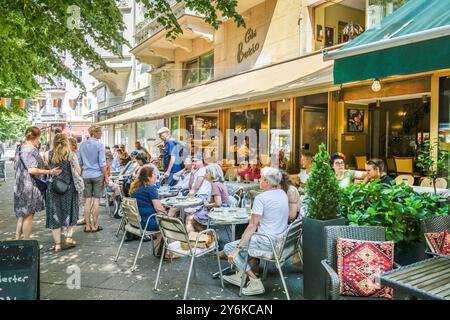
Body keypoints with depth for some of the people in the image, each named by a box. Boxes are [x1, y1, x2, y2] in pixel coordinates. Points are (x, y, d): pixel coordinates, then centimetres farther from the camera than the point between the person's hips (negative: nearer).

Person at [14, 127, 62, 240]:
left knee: (22, 214, 19)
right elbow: (32, 170, -25)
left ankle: (17, 240, 28)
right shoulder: (31, 150, -17)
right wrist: (50, 172, -25)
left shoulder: (20, 148, 11)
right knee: (29, 215, 2)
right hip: (30, 186, -9)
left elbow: (15, 166, 19)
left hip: (20, 186, 9)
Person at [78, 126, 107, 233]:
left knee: (87, 200, 8)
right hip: (98, 175, -5)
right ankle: (95, 226, 8)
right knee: (96, 200, 2)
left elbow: (79, 162, 11)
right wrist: (106, 177, -5)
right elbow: (102, 163, -11)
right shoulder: (99, 145, -9)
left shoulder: (82, 145, 7)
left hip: (86, 175, 5)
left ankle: (87, 225, 12)